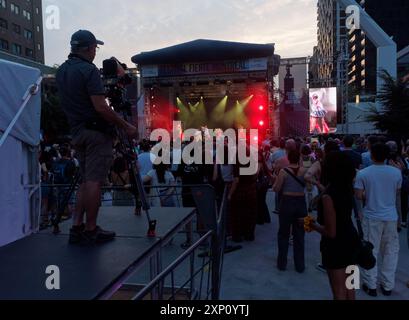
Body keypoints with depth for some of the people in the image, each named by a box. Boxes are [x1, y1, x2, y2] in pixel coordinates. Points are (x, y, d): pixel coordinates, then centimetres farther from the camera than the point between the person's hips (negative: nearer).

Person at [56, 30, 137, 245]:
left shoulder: (61, 71, 14)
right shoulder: (89, 70, -13)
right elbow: (101, 108, -19)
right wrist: (126, 126, -13)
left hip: (77, 132, 8)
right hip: (96, 132, -8)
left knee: (86, 180, 14)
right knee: (94, 181, -3)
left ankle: (77, 227, 14)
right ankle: (91, 231, 4)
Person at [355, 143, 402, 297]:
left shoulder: (363, 173, -11)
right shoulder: (396, 172, -4)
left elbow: (359, 196, -12)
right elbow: (398, 193, 7)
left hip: (371, 217, -2)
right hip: (391, 216, 2)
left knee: (370, 251, 8)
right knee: (391, 251, 14)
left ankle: (371, 285, 17)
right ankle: (387, 286, 23)